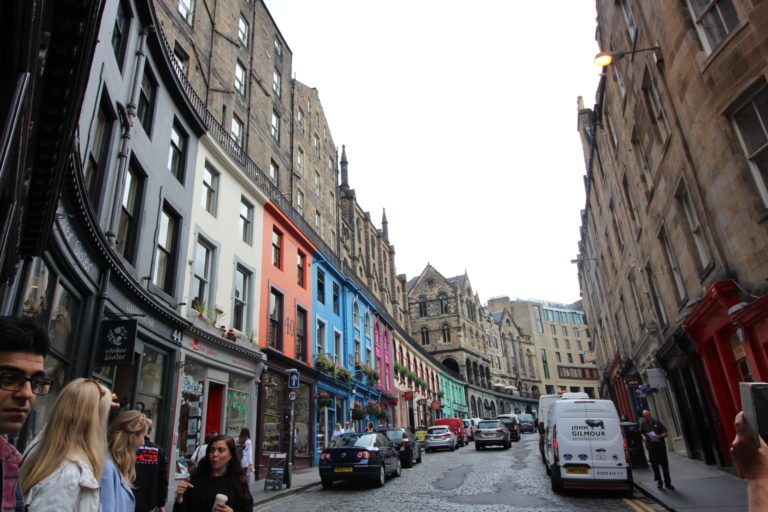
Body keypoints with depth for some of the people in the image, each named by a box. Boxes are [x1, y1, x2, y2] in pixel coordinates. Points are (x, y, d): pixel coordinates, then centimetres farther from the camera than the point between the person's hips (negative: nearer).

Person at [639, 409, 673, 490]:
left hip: (661, 446, 0)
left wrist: (660, 436, -18)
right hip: (651, 447, 0)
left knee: (665, 465, 6)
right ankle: (659, 481, 12)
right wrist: (643, 436, -2)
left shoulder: (657, 422, 0)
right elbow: (641, 433, 19)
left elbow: (666, 433, 0)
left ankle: (668, 483, 19)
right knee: (654, 465, -3)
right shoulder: (643, 424, 4)